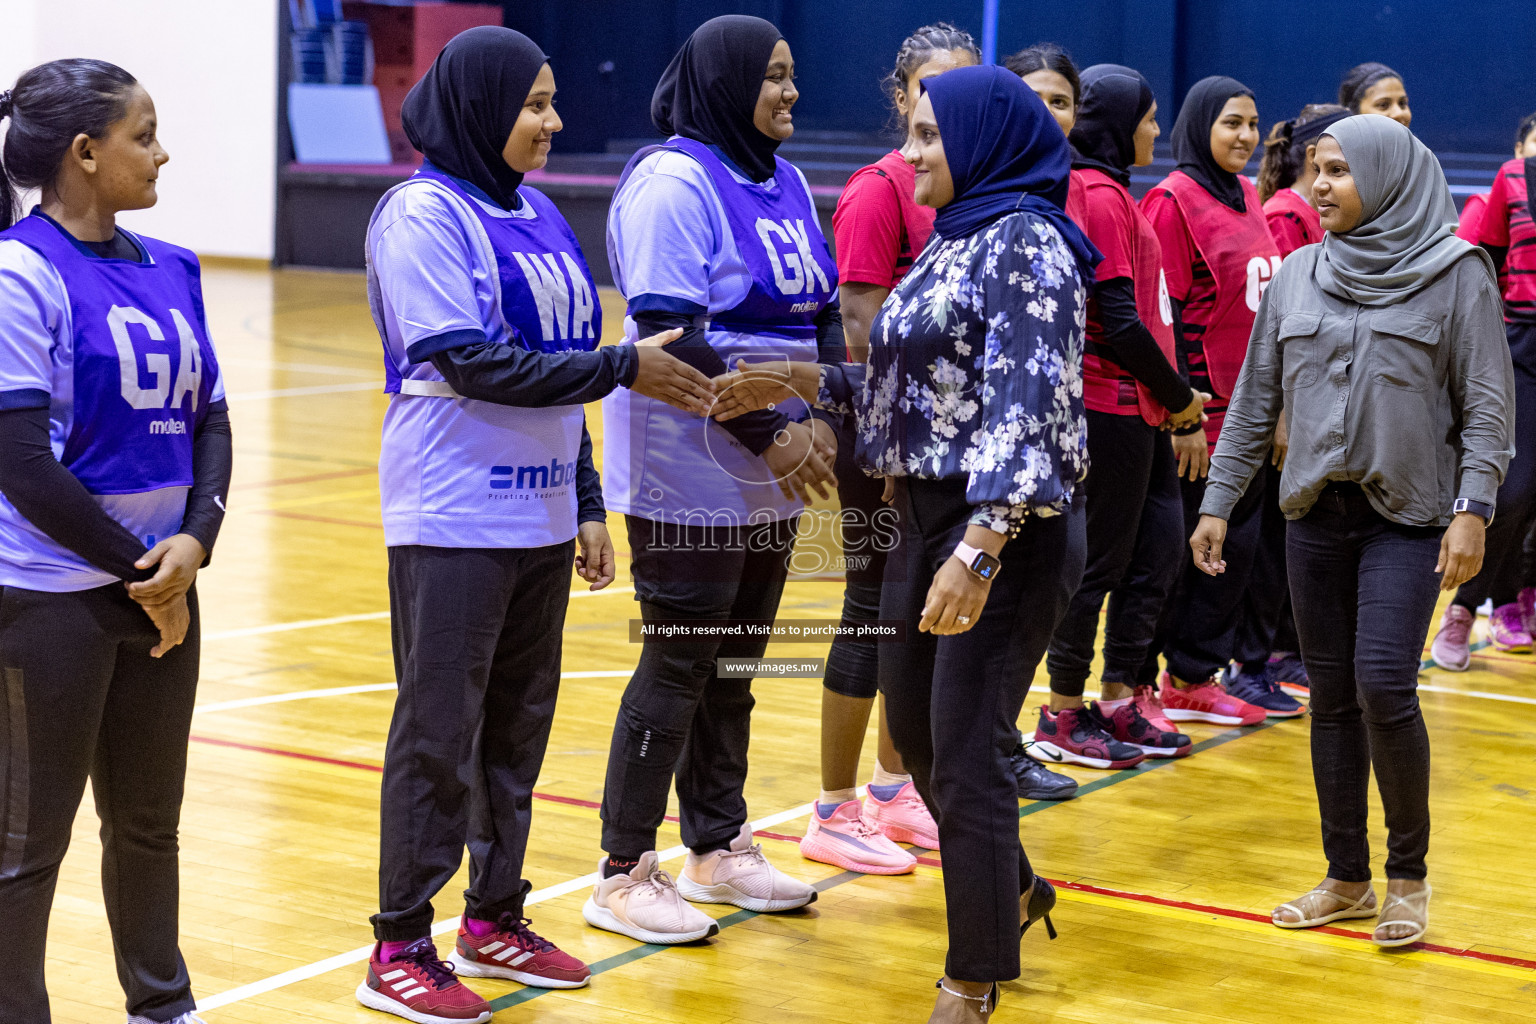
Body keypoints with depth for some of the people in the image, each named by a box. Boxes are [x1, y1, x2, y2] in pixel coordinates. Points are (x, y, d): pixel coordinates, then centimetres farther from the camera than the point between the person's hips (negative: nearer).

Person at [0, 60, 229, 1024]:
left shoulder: (170, 271, 7)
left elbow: (209, 418, 9)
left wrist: (194, 539, -9)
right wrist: (138, 570, -11)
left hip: (160, 586, 7)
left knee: (149, 819, 18)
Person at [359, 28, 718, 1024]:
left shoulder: (539, 214, 12)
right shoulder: (424, 213, -10)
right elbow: (471, 363, -18)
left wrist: (588, 503, 14)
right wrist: (622, 368, -19)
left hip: (541, 519, 7)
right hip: (454, 521, -7)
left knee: (518, 726, 13)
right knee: (439, 733, -1)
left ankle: (496, 918, 26)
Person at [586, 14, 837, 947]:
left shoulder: (786, 183, 13)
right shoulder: (674, 183, -13)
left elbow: (826, 314, 15)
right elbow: (671, 337, -19)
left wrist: (823, 419, -1)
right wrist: (768, 435, -19)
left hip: (771, 479, 8)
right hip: (691, 476, -8)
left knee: (735, 663, 15)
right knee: (679, 666, -2)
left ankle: (719, 849, 28)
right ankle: (625, 875, 8)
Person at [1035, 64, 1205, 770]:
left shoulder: (1103, 190, 15)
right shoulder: (1101, 196, -14)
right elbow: (1121, 322, -18)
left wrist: (1170, 398, 9)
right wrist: (1179, 395, -7)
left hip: (1136, 410, 9)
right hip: (1112, 405, -9)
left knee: (1158, 548, 11)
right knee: (1100, 561, -1)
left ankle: (1119, 701, 20)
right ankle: (1063, 717, 9)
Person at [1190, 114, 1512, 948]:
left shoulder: (1456, 271, -3)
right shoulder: (1297, 277, 9)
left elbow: (1487, 403, -5)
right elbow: (1254, 400, 13)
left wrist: (1472, 508, -15)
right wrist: (1218, 502, 10)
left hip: (1410, 516, -4)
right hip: (1315, 512, 4)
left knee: (1383, 685, -13)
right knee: (1332, 697, 7)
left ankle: (1408, 872, 5)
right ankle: (1346, 878, 17)